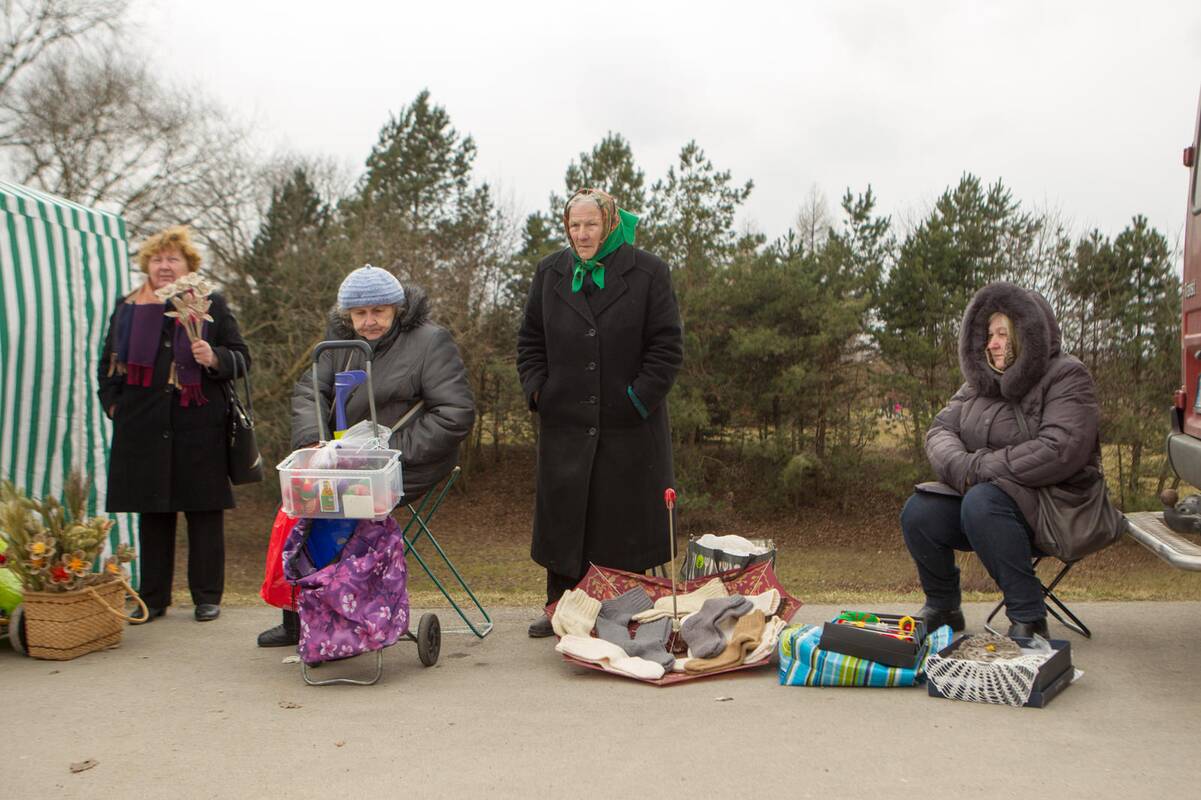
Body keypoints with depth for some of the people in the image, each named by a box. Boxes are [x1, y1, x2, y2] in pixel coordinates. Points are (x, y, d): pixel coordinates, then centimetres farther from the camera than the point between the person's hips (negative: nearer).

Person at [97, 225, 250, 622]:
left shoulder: (212, 304, 6)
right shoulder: (127, 307, 14)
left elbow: (241, 357, 5)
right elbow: (108, 362, 21)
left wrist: (214, 357, -15)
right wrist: (113, 403, 9)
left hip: (199, 426, -2)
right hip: (143, 426, 3)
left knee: (205, 513, 1)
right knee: (151, 512, 8)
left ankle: (207, 597, 12)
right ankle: (153, 598, 18)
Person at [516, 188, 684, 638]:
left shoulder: (648, 273, -1)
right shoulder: (550, 273, 10)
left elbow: (667, 347, -2)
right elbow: (530, 342, 14)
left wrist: (637, 399, -10)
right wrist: (538, 392, 0)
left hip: (629, 427, -3)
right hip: (565, 423, 3)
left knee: (626, 521, 5)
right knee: (562, 516, 8)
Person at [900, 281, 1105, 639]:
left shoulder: (1067, 378, -9)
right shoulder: (980, 381, 11)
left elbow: (1060, 451, -24)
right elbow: (940, 431, 4)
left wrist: (980, 466, -21)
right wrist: (962, 468, -19)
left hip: (1054, 501, -6)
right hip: (980, 493, 6)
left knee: (982, 504, -35)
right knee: (918, 513, -17)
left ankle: (1029, 620, -24)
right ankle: (942, 608, 6)